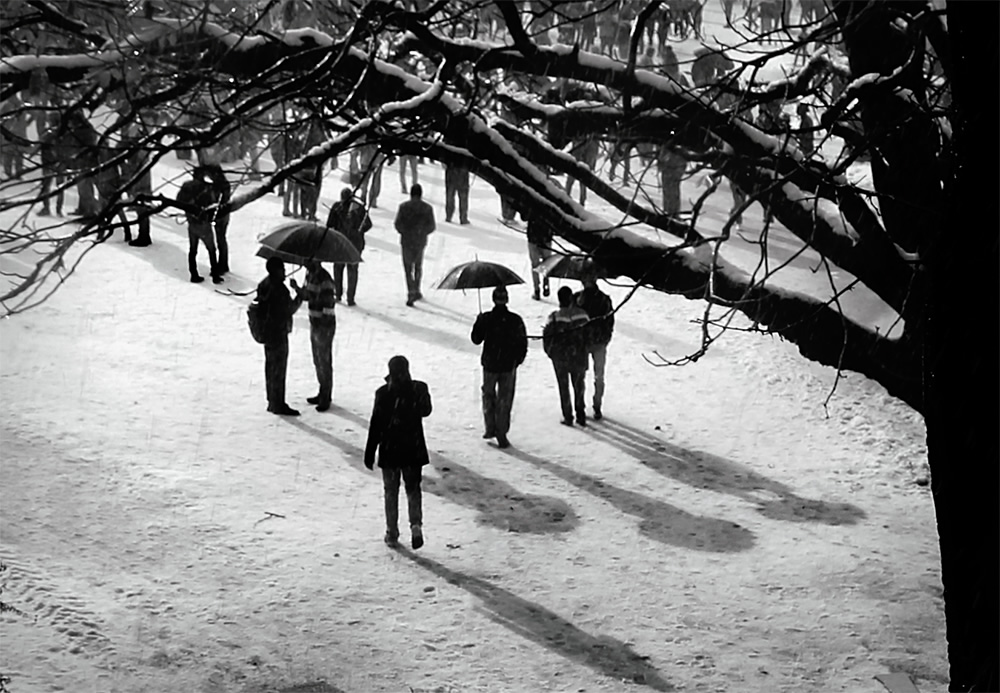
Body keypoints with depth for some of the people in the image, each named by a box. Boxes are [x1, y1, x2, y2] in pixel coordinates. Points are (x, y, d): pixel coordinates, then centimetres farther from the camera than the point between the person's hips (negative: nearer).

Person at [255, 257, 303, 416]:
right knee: (278, 369, 1)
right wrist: (299, 298, -4)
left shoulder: (264, 285, 4)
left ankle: (272, 401, 28)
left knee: (271, 367, 18)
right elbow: (289, 310, -18)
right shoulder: (279, 289, -24)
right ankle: (278, 405, 10)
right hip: (278, 334, -9)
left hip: (266, 332, 9)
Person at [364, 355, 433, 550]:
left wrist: (370, 453, -3)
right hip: (414, 449, 2)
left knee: (391, 492, 12)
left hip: (389, 449, -2)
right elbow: (426, 411, 11)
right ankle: (416, 525, -5)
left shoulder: (383, 393, -14)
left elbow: (376, 424, -11)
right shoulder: (419, 389, -8)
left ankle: (392, 533, 16)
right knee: (413, 488, 16)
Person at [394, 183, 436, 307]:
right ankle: (416, 291, 27)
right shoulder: (427, 208, -5)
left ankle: (411, 293, -9)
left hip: (406, 241, -1)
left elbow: (398, 224, -9)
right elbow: (431, 227, -5)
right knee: (418, 266, 21)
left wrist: (405, 233, 8)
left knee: (408, 268, 4)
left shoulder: (403, 206, -8)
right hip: (420, 242, 2)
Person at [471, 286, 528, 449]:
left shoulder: (485, 319, -11)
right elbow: (523, 343, -5)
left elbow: (476, 339, 0)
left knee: (488, 395, 21)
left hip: (489, 364, 0)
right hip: (509, 365, 0)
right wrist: (518, 359, 11)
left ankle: (490, 428, 18)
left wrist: (478, 322, 14)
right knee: (505, 400, 8)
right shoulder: (515, 320, -9)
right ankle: (502, 434, 7)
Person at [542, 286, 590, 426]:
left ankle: (567, 416, 14)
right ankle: (581, 415, 20)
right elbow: (589, 333, 0)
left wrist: (550, 352, 5)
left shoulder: (555, 317, -18)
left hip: (560, 358, -2)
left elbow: (547, 336, -12)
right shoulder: (582, 314, -11)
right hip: (579, 357, 2)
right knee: (579, 385, 17)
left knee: (564, 387, 11)